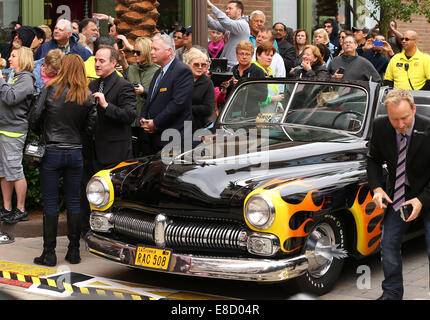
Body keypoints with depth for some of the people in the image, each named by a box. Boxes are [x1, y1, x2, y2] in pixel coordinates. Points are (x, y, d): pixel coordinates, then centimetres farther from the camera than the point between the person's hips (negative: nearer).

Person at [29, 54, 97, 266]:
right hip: (75, 153, 3)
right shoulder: (87, 97, -1)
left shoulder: (51, 90, -8)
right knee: (73, 202, 10)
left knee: (50, 203, 2)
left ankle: (49, 253, 4)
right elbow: (89, 127, 0)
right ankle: (74, 251, 14)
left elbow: (34, 117, -9)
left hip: (51, 152, -3)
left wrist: (44, 132, 11)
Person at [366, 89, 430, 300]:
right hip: (398, 193, 4)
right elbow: (374, 159, 1)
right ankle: (391, 293, 21)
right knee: (389, 244, 5)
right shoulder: (380, 127, -14)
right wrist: (377, 188, -14)